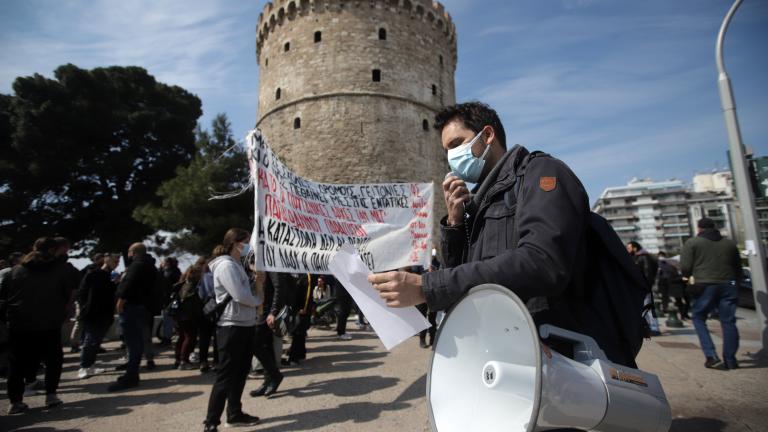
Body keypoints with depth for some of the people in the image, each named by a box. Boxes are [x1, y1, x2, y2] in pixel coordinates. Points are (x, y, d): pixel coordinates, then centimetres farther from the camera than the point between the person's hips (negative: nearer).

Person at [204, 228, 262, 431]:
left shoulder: (236, 264, 15)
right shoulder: (226, 265, -16)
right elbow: (241, 297, -23)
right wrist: (259, 300, -6)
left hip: (244, 325, 10)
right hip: (232, 327, -10)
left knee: (240, 372, 17)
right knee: (225, 375, -2)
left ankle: (234, 413, 30)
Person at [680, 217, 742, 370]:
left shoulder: (692, 243, -1)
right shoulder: (730, 243, 13)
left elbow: (685, 268, -7)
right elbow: (738, 267, 20)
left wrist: (690, 275, 14)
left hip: (705, 286, -4)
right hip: (728, 286, 4)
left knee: (698, 318, 9)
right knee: (728, 322, 9)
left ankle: (711, 356, -1)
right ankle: (730, 360, 14)